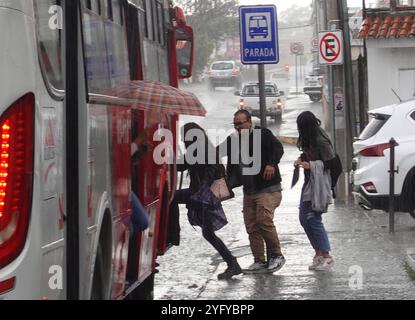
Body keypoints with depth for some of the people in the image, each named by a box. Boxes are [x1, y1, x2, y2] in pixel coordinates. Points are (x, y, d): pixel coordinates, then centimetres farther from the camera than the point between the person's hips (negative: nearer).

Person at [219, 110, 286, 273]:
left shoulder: (262, 134, -3)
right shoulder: (233, 141, 14)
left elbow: (278, 148, -18)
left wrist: (271, 163, -35)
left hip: (268, 189, -7)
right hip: (249, 191, 7)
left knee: (264, 220, -20)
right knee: (251, 226, 2)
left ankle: (276, 255, -7)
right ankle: (260, 261, 7)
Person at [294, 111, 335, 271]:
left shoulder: (321, 141, -20)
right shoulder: (307, 138, 6)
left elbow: (331, 162, -18)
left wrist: (311, 165, -21)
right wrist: (301, 160, 2)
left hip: (320, 182, -9)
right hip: (309, 181, 9)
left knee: (313, 219, -8)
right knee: (304, 218, 10)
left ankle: (326, 256, 0)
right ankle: (318, 253, 19)